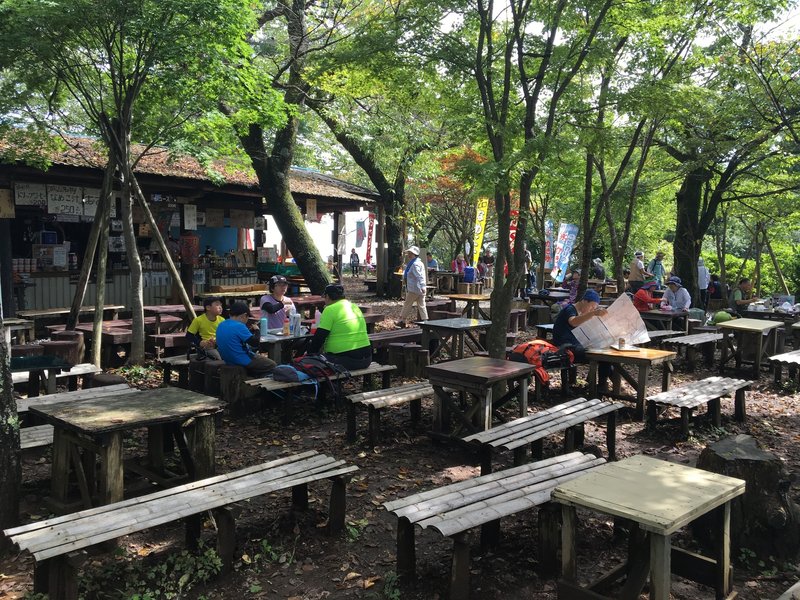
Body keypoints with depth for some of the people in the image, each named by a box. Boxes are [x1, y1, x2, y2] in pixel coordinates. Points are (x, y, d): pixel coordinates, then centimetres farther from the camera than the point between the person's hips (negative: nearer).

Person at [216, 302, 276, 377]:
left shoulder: (221, 325, 5)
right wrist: (257, 331, -1)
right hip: (243, 361, -9)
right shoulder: (239, 326, -22)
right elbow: (255, 343, -19)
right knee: (271, 364, 5)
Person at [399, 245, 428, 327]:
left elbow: (419, 276, -26)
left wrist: (422, 287, -32)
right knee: (421, 306, 7)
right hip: (420, 289, 9)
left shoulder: (415, 264, -16)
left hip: (414, 289, -9)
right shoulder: (419, 263, 16)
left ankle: (402, 321, 13)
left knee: (407, 305, 3)